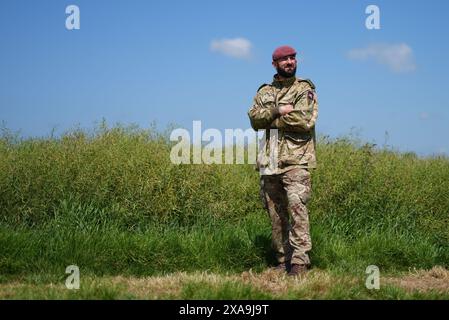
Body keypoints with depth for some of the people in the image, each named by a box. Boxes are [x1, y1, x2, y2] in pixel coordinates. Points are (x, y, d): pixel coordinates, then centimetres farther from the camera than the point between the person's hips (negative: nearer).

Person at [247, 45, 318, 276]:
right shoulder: (264, 92, 17)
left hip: (295, 160, -4)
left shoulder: (305, 90, 5)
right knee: (275, 213, 6)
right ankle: (282, 260, 15)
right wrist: (278, 111, -14)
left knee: (296, 203, -20)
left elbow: (305, 121, -11)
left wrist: (271, 119, -4)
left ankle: (300, 259, -19)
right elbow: (255, 119, 1)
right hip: (269, 161, 4)